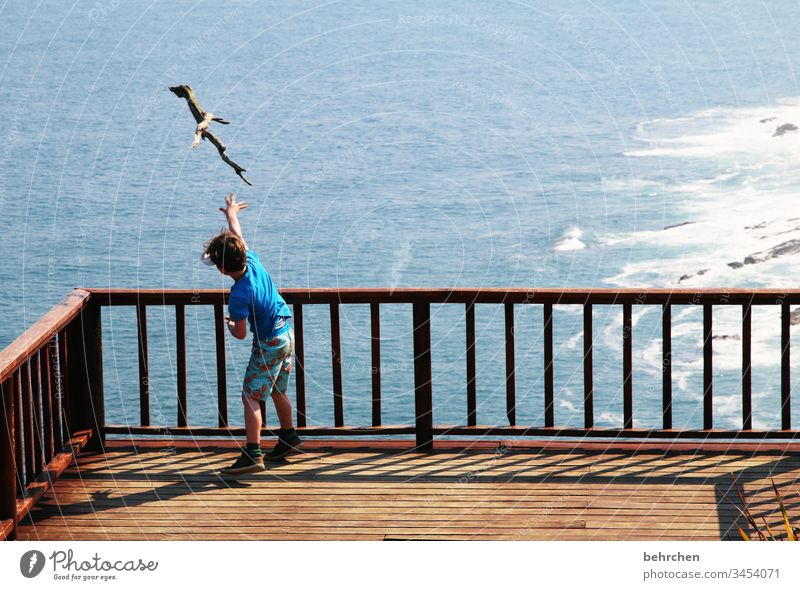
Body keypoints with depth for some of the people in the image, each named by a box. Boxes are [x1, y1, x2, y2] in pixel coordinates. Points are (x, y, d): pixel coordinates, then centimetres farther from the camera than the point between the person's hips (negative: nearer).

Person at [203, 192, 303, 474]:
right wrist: (231, 214, 30)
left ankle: (252, 455, -16)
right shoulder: (252, 261, -7)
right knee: (278, 392, 23)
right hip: (287, 334, 9)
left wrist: (229, 323, 2)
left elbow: (241, 334, -20)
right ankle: (289, 438, 36)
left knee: (251, 396, -9)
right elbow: (238, 237, 12)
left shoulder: (239, 295, -26)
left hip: (269, 344, -9)